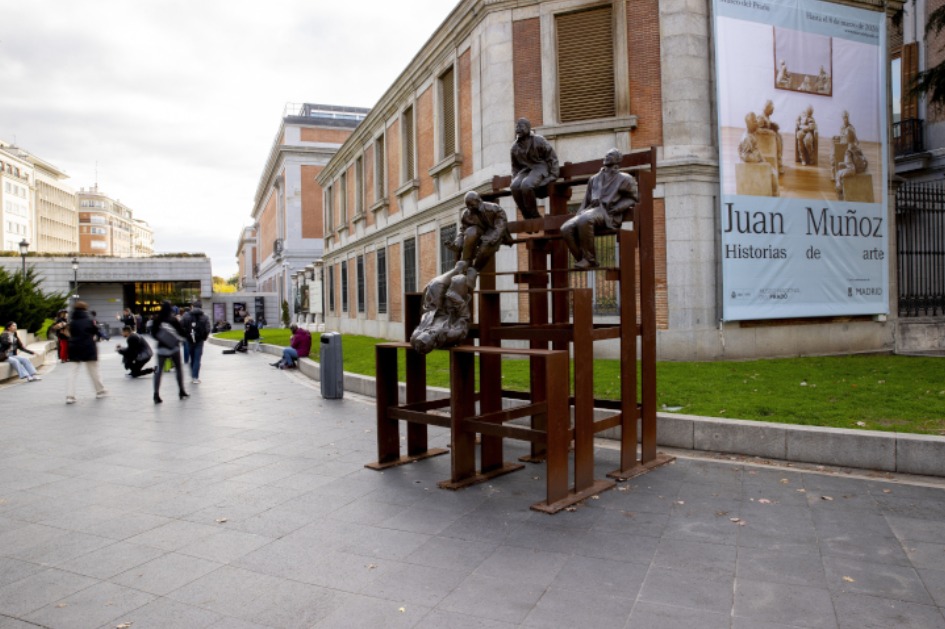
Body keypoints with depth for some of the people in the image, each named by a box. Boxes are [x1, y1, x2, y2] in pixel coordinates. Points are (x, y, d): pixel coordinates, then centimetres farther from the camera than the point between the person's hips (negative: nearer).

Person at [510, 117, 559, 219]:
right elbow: (515, 166, 22)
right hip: (525, 170, 5)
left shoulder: (538, 140, -3)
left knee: (526, 185, -36)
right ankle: (528, 217, -20)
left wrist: (553, 175, -9)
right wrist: (515, 178, 5)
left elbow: (552, 157, 0)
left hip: (539, 168, -5)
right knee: (515, 186, -30)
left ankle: (535, 216, -22)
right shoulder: (515, 147, 10)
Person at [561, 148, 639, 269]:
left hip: (607, 214, -5)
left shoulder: (624, 179, 14)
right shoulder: (594, 179, 29)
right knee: (566, 228, -24)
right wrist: (578, 214, 11)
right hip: (591, 210, 5)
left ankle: (590, 259, -29)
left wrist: (616, 208, -6)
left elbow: (633, 199, 10)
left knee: (584, 220, -39)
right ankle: (581, 258, -16)